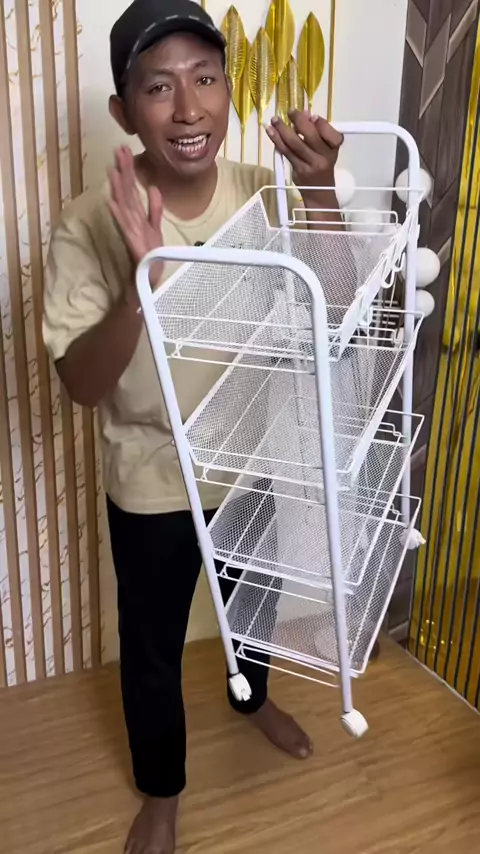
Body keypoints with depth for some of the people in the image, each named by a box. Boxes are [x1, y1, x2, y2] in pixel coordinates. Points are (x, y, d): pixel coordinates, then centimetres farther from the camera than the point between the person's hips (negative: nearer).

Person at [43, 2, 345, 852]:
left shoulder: (265, 194, -10)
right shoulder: (90, 224, -20)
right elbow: (81, 384, -23)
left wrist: (321, 191, -28)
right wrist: (142, 277, -39)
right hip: (151, 483, -3)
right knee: (151, 649, 17)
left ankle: (253, 695, 63)